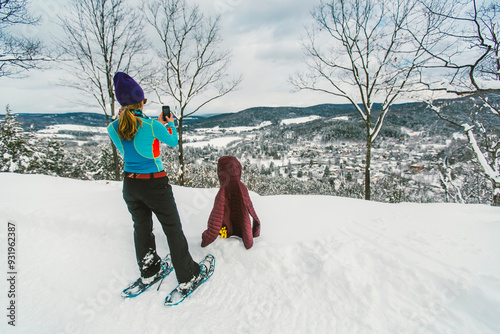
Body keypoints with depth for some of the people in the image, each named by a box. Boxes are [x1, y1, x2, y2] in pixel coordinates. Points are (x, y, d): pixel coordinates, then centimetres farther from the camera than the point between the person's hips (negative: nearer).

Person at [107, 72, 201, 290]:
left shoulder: (113, 128, -3)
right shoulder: (151, 125, -19)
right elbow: (173, 142, -1)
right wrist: (170, 123, 16)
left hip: (130, 184, 6)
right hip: (155, 184, -5)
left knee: (142, 228, 23)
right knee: (173, 229, 9)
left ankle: (148, 273, 40)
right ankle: (187, 275, 23)